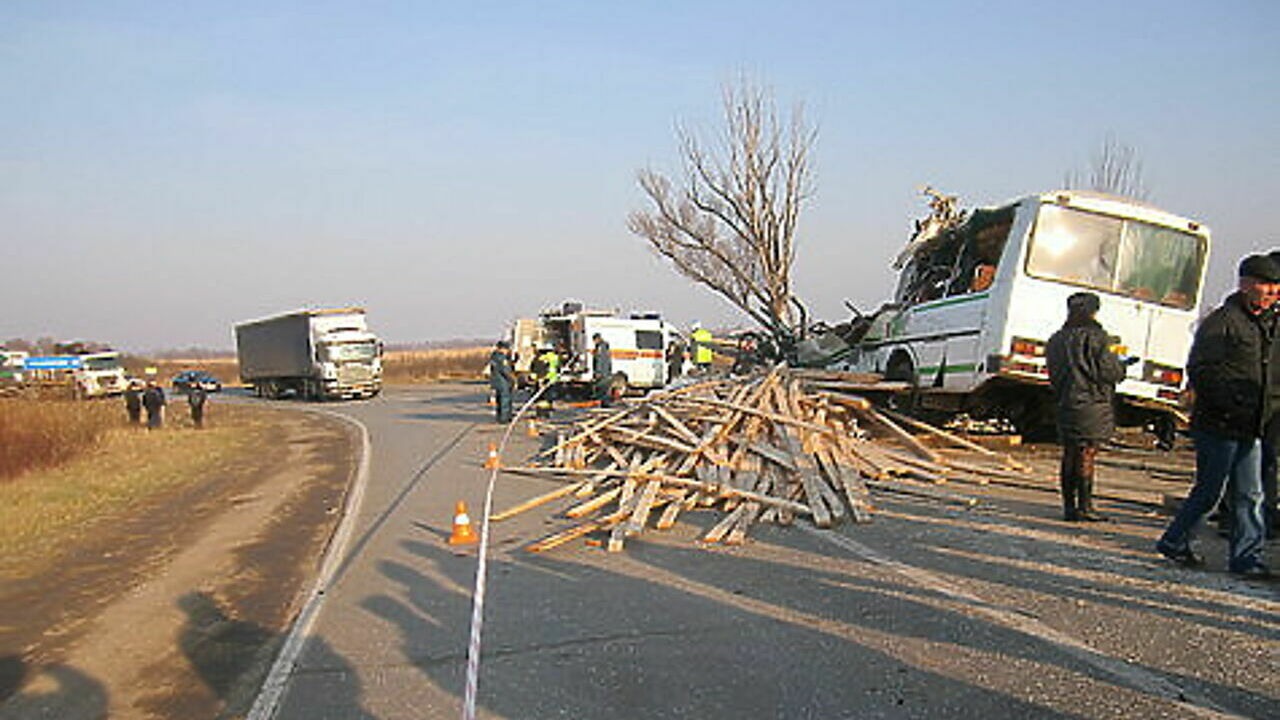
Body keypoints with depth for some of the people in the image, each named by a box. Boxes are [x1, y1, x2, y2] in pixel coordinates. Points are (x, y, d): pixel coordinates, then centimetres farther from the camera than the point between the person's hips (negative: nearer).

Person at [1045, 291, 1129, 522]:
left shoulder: (1056, 340, 12)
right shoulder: (1094, 337, -10)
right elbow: (1110, 371, -11)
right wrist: (1121, 366, 9)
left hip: (1065, 405, 6)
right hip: (1092, 404, -6)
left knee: (1069, 455, 8)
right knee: (1086, 454, -4)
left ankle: (1069, 505, 11)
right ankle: (1084, 506, -1)